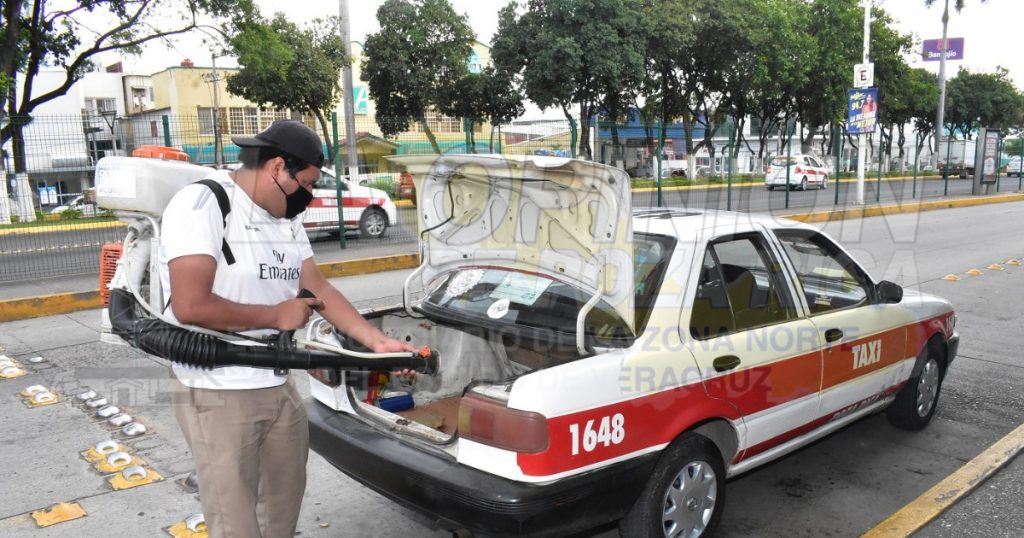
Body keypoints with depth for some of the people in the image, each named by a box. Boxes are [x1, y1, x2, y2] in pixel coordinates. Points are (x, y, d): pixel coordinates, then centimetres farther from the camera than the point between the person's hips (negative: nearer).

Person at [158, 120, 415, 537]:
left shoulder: (287, 218, 7)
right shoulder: (202, 204, -17)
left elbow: (319, 289, 11)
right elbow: (190, 306, -26)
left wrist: (379, 342, 3)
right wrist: (276, 316, -15)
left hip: (280, 387, 8)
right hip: (217, 395, -8)